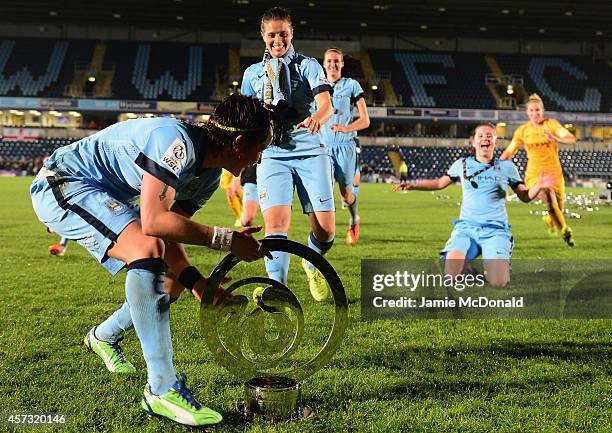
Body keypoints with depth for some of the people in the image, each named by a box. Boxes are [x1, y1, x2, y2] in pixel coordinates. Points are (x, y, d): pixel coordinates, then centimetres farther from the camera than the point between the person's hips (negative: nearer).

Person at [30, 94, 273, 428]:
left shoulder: (209, 174, 1)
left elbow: (172, 229, 3)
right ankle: (162, 391, -29)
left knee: (175, 277, 7)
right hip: (61, 184, -10)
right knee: (148, 249, -31)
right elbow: (154, 223, -37)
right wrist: (226, 239, -33)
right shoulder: (177, 141, -29)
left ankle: (105, 336, 33)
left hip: (107, 196, 10)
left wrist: (197, 282, -12)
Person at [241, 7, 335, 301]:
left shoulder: (308, 65, 8)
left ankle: (312, 264, 28)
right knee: (275, 222, -19)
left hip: (311, 152, -1)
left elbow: (326, 104, -8)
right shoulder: (253, 73, 16)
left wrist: (316, 119, -30)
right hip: (272, 156, 1)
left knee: (326, 230, -5)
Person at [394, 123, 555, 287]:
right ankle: (466, 261, 13)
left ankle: (496, 265, 16)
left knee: (498, 282, -21)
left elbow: (524, 196, 12)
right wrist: (413, 185, 11)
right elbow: (440, 183, 23)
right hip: (466, 228, 1)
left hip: (495, 230, -1)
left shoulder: (507, 167, 8)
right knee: (451, 275, -23)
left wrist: (538, 187, -9)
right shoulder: (462, 164, 10)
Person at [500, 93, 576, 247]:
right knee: (550, 199, -29)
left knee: (558, 209, 9)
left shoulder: (551, 124, -5)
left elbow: (572, 139, -18)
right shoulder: (522, 130, 1)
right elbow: (509, 151, 10)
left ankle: (549, 220, 47)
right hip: (534, 174, -1)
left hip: (554, 172, 1)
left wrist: (557, 139, -38)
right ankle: (565, 231, -14)